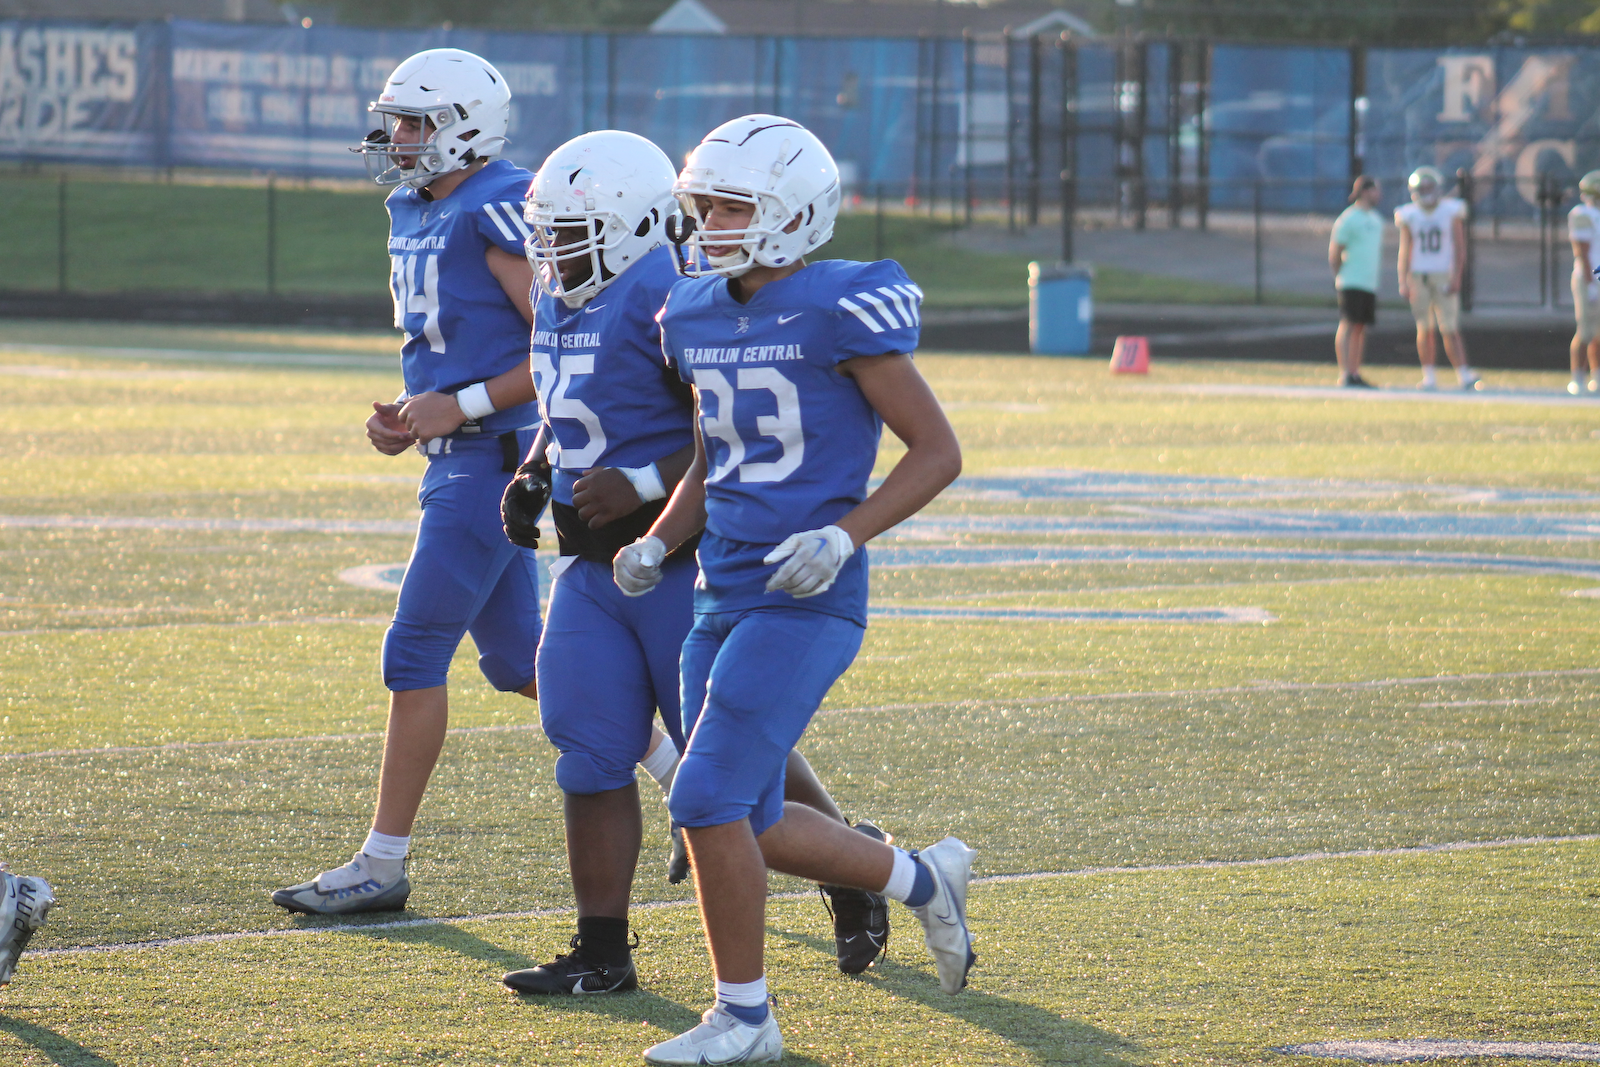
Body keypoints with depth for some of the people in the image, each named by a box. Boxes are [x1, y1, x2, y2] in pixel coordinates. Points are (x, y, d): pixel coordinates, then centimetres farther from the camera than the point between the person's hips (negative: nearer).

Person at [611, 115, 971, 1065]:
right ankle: (924, 880, 33)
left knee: (708, 801, -13)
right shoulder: (698, 317, 10)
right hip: (724, 596, 8)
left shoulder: (840, 314, -13)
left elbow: (938, 452, -10)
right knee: (749, 826, 10)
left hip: (805, 603, -8)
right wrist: (657, 547, 5)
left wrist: (843, 535, -20)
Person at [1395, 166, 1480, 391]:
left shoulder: (1451, 212, 0)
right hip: (1419, 277, 2)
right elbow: (1404, 251, 6)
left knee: (1449, 329, -7)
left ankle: (1463, 375, -9)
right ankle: (1429, 377, 7)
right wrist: (1403, 282, -2)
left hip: (1444, 277, -2)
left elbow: (1460, 248, 1)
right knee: (1425, 329, 3)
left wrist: (1456, 277, -9)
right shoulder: (1409, 216, 5)